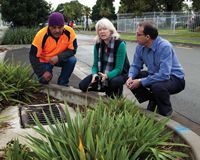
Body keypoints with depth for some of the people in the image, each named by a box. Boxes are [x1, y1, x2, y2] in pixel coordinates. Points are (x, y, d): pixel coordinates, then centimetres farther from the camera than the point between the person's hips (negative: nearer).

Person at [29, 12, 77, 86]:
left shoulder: (69, 32, -25)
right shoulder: (41, 35, -28)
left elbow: (72, 50, -17)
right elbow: (33, 56, -20)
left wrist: (58, 57, -33)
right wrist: (43, 72, -26)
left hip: (60, 59, 2)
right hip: (44, 61, -2)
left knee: (72, 60, -26)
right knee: (44, 80, -20)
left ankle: (62, 83, -5)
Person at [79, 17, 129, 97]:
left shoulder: (120, 44, -20)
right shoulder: (98, 44, -4)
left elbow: (118, 69, -23)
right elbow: (95, 64, -1)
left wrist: (107, 76, -41)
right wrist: (94, 74, -23)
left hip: (118, 74, -5)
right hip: (102, 74, 5)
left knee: (115, 82, -40)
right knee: (82, 85, -12)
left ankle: (116, 97, -4)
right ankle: (108, 89, 9)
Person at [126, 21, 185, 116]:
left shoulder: (164, 47, -30)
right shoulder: (140, 47, -9)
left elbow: (164, 75, -37)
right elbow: (135, 65, 2)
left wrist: (141, 82, -31)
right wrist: (131, 77, -20)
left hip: (174, 78, -7)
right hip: (154, 74, 7)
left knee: (157, 86, -37)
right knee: (132, 79, -7)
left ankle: (166, 111, -4)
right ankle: (153, 100, 12)